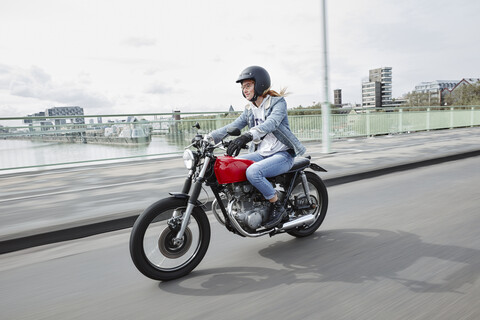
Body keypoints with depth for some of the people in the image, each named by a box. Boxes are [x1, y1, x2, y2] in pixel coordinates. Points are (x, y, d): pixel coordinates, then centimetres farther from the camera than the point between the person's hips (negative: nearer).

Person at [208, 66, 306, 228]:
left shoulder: (278, 102, -8)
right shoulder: (249, 109, 13)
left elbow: (271, 123, -28)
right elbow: (232, 126, 6)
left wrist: (246, 136, -44)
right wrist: (209, 137, -9)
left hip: (282, 154, -6)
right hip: (261, 154, 7)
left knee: (252, 172, -32)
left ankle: (278, 207, -12)